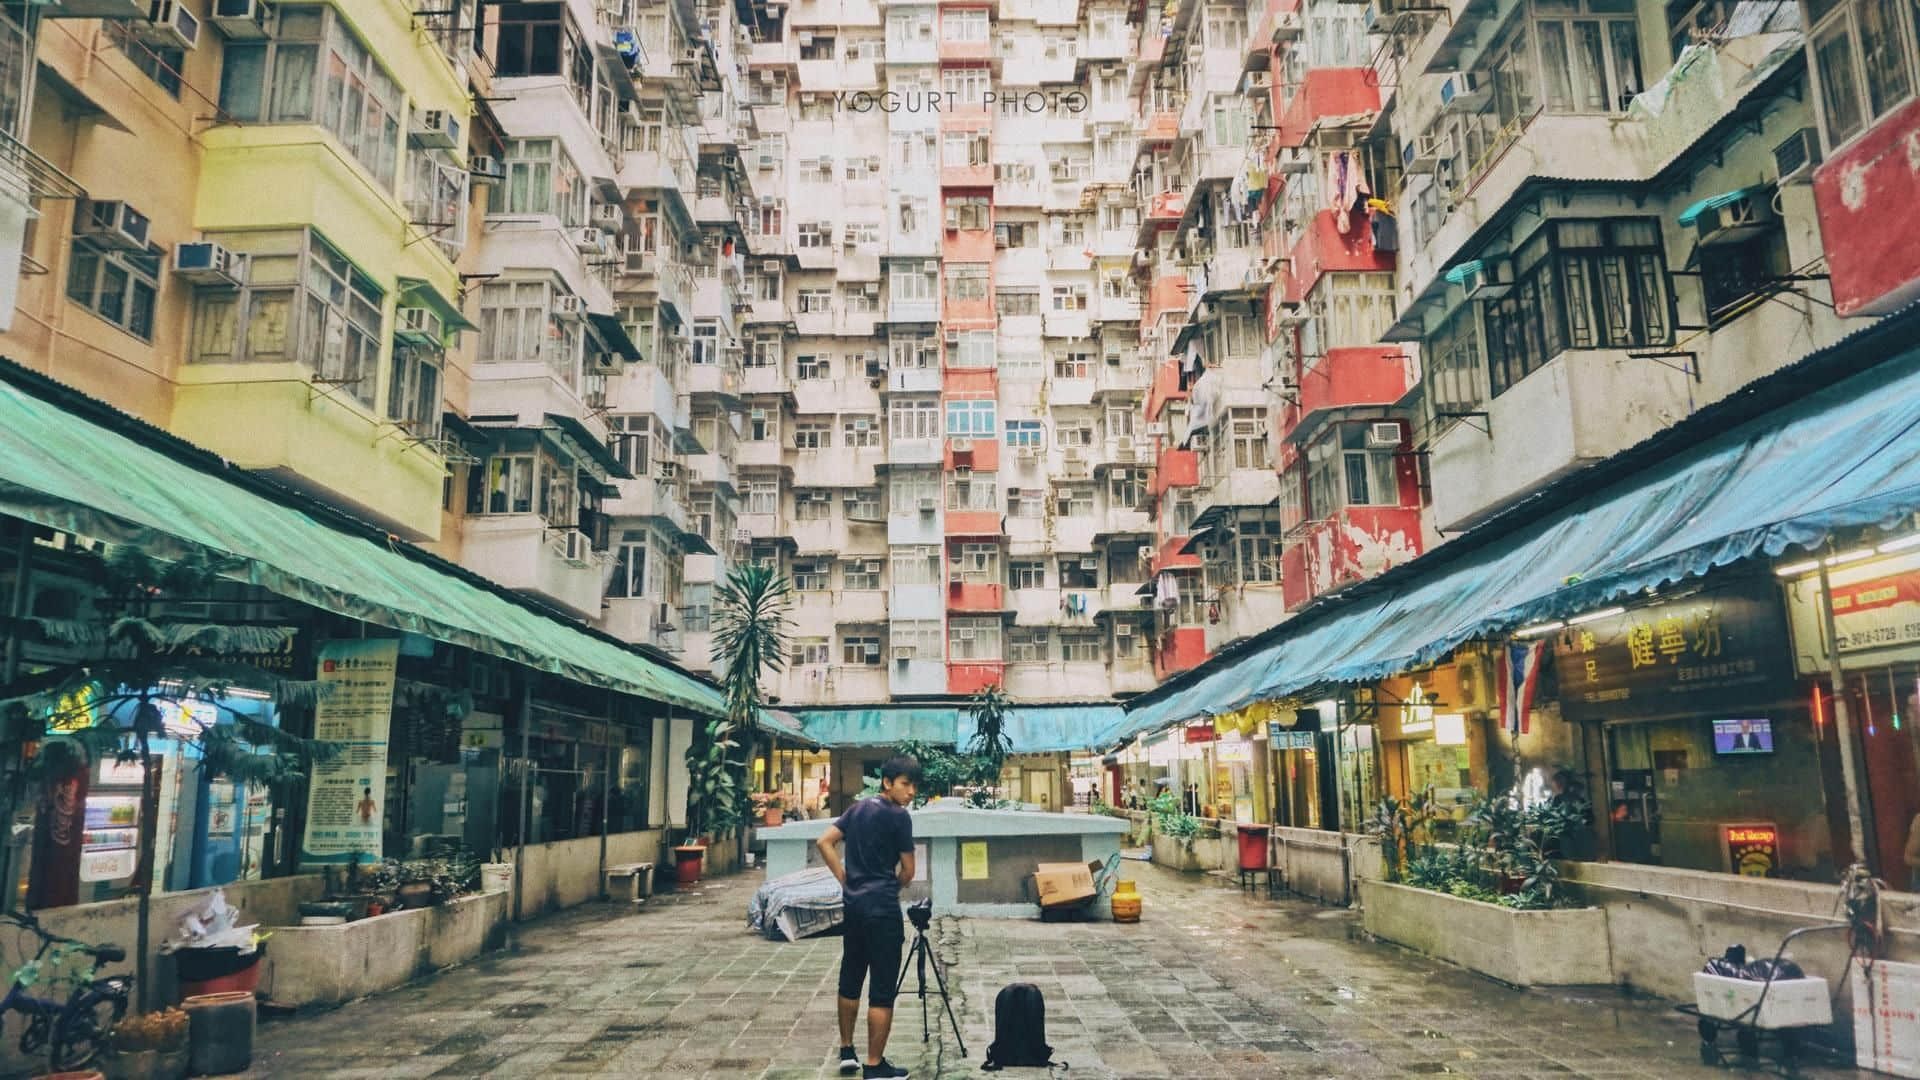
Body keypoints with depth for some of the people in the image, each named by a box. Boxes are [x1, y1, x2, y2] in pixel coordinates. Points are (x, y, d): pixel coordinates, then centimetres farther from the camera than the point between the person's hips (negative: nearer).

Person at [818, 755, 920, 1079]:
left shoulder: (858, 808, 10)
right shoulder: (898, 816, -11)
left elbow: (824, 842, 8)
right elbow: (908, 871, -6)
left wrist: (845, 879, 8)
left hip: (853, 904, 8)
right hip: (882, 908, -8)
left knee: (850, 980, 19)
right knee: (882, 991, -1)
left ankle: (846, 1052, 29)